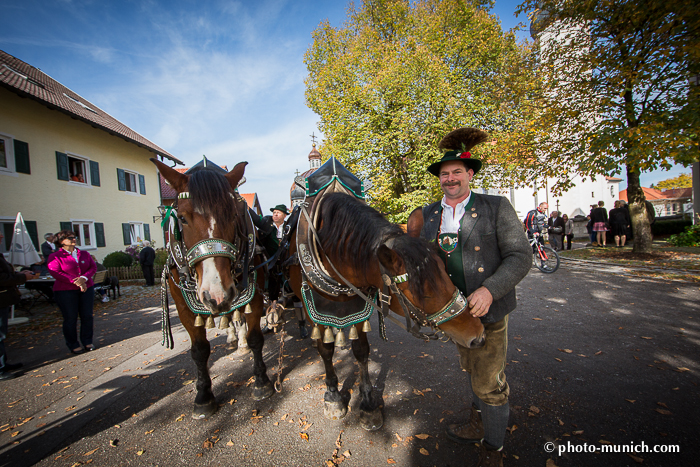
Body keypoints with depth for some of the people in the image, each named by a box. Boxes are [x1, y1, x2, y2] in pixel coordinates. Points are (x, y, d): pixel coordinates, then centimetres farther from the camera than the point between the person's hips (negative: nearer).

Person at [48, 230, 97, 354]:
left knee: (87, 316, 4)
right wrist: (75, 281, -19)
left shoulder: (84, 254, 12)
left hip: (87, 289, 4)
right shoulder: (55, 257, 0)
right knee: (70, 318, 2)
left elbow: (93, 267, 5)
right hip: (65, 291, -3)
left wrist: (84, 278, -14)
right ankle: (73, 345, 16)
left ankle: (87, 342, 18)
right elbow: (55, 272, -11)